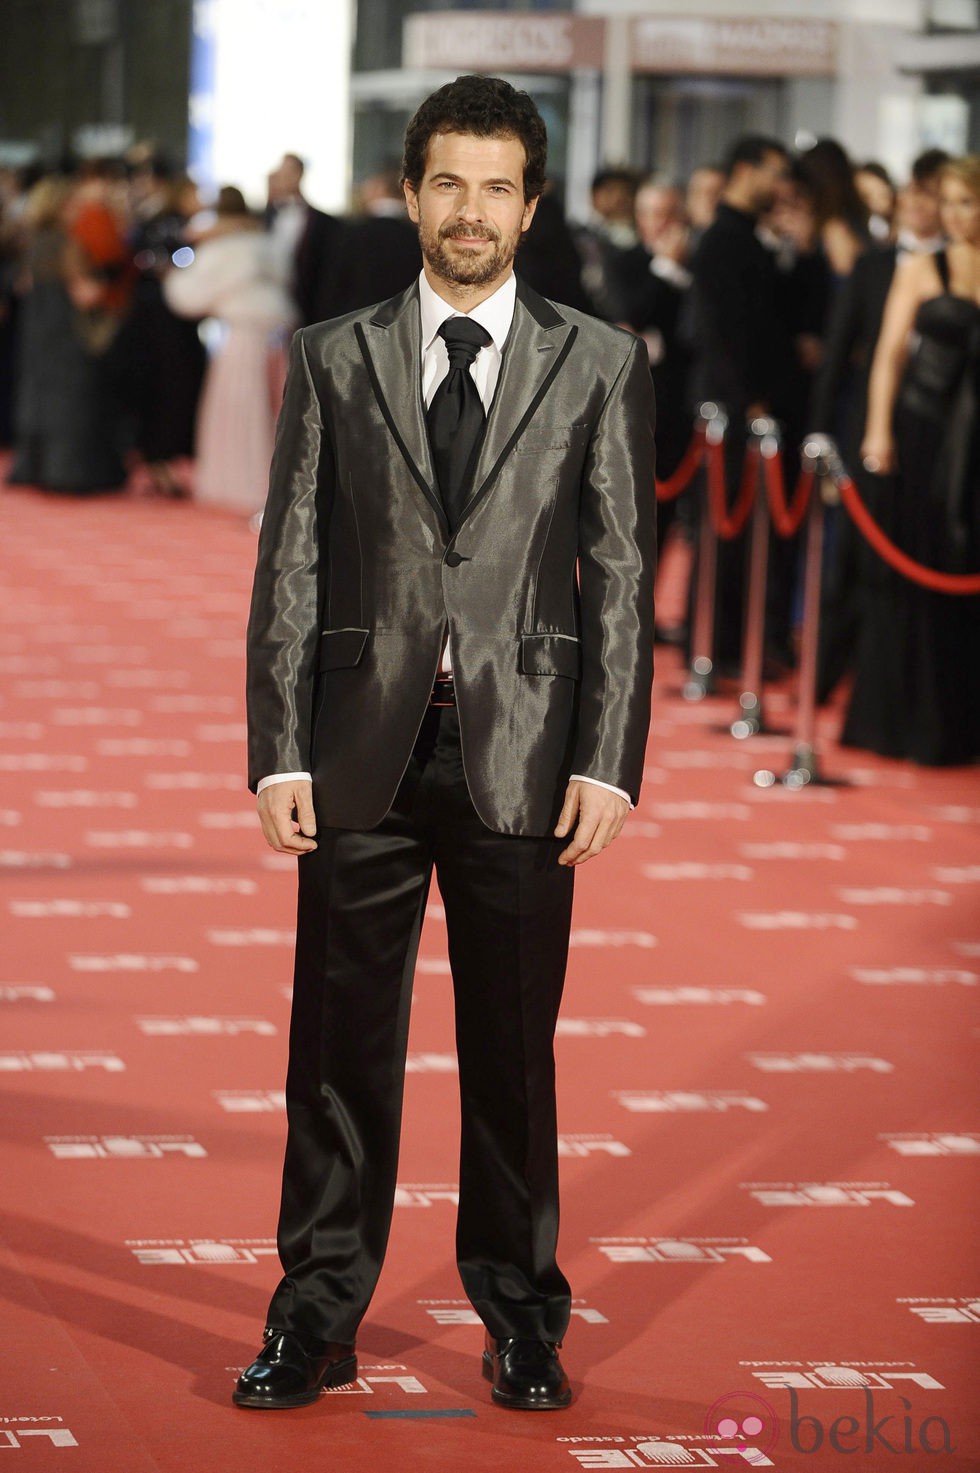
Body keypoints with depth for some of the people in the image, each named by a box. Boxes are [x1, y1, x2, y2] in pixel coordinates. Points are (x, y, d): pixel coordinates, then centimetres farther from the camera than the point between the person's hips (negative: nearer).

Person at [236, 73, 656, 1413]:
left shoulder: (598, 365, 5)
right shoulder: (335, 361, 7)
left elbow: (622, 577, 2)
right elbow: (291, 566, 5)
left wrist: (609, 762, -6)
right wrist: (278, 753, -3)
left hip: (519, 754, -1)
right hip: (365, 752, 1)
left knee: (514, 1050, 7)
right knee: (341, 1043, 5)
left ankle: (520, 1318, 19)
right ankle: (317, 1317, 14)